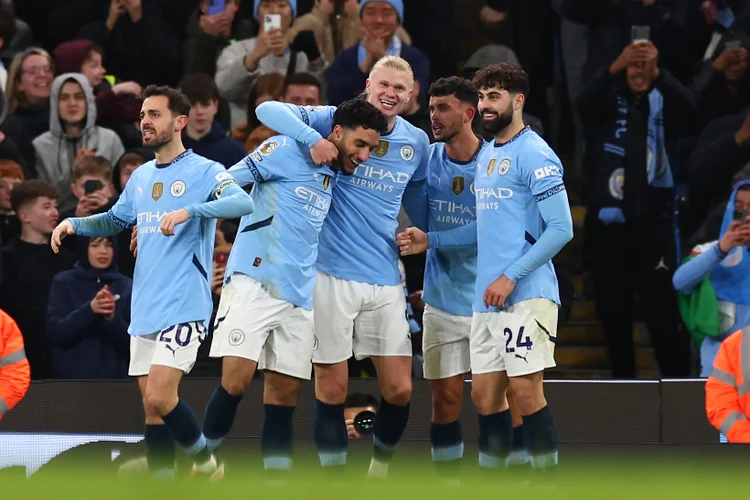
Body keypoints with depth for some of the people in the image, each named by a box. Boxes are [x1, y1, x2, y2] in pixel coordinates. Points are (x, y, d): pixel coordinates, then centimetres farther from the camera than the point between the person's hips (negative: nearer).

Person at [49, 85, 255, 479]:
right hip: (144, 309, 7)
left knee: (158, 400, -16)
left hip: (184, 307, -7)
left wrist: (189, 211, -35)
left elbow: (243, 202, -24)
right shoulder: (140, 176, 15)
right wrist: (75, 223, 12)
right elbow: (117, 219, 30)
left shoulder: (203, 171, -6)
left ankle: (205, 460, 6)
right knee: (151, 405, 7)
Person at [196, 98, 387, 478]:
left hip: (300, 298, 6)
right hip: (254, 284, -6)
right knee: (236, 380, -16)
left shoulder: (339, 179, 15)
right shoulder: (287, 151, -4)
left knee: (284, 394, 3)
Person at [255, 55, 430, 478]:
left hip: (387, 280, 4)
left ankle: (381, 467, 27)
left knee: (400, 390, 2)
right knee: (332, 390, 0)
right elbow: (269, 110, -13)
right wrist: (313, 138, -28)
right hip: (333, 276, -4)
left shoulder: (417, 143, 8)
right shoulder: (337, 120, -4)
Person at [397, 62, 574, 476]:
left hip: (526, 296, -9)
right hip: (487, 301, 9)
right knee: (484, 395, 8)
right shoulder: (487, 156, 17)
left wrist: (511, 277, -17)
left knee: (526, 392, -8)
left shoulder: (535, 155, -10)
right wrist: (430, 240, 17)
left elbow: (561, 229, -15)